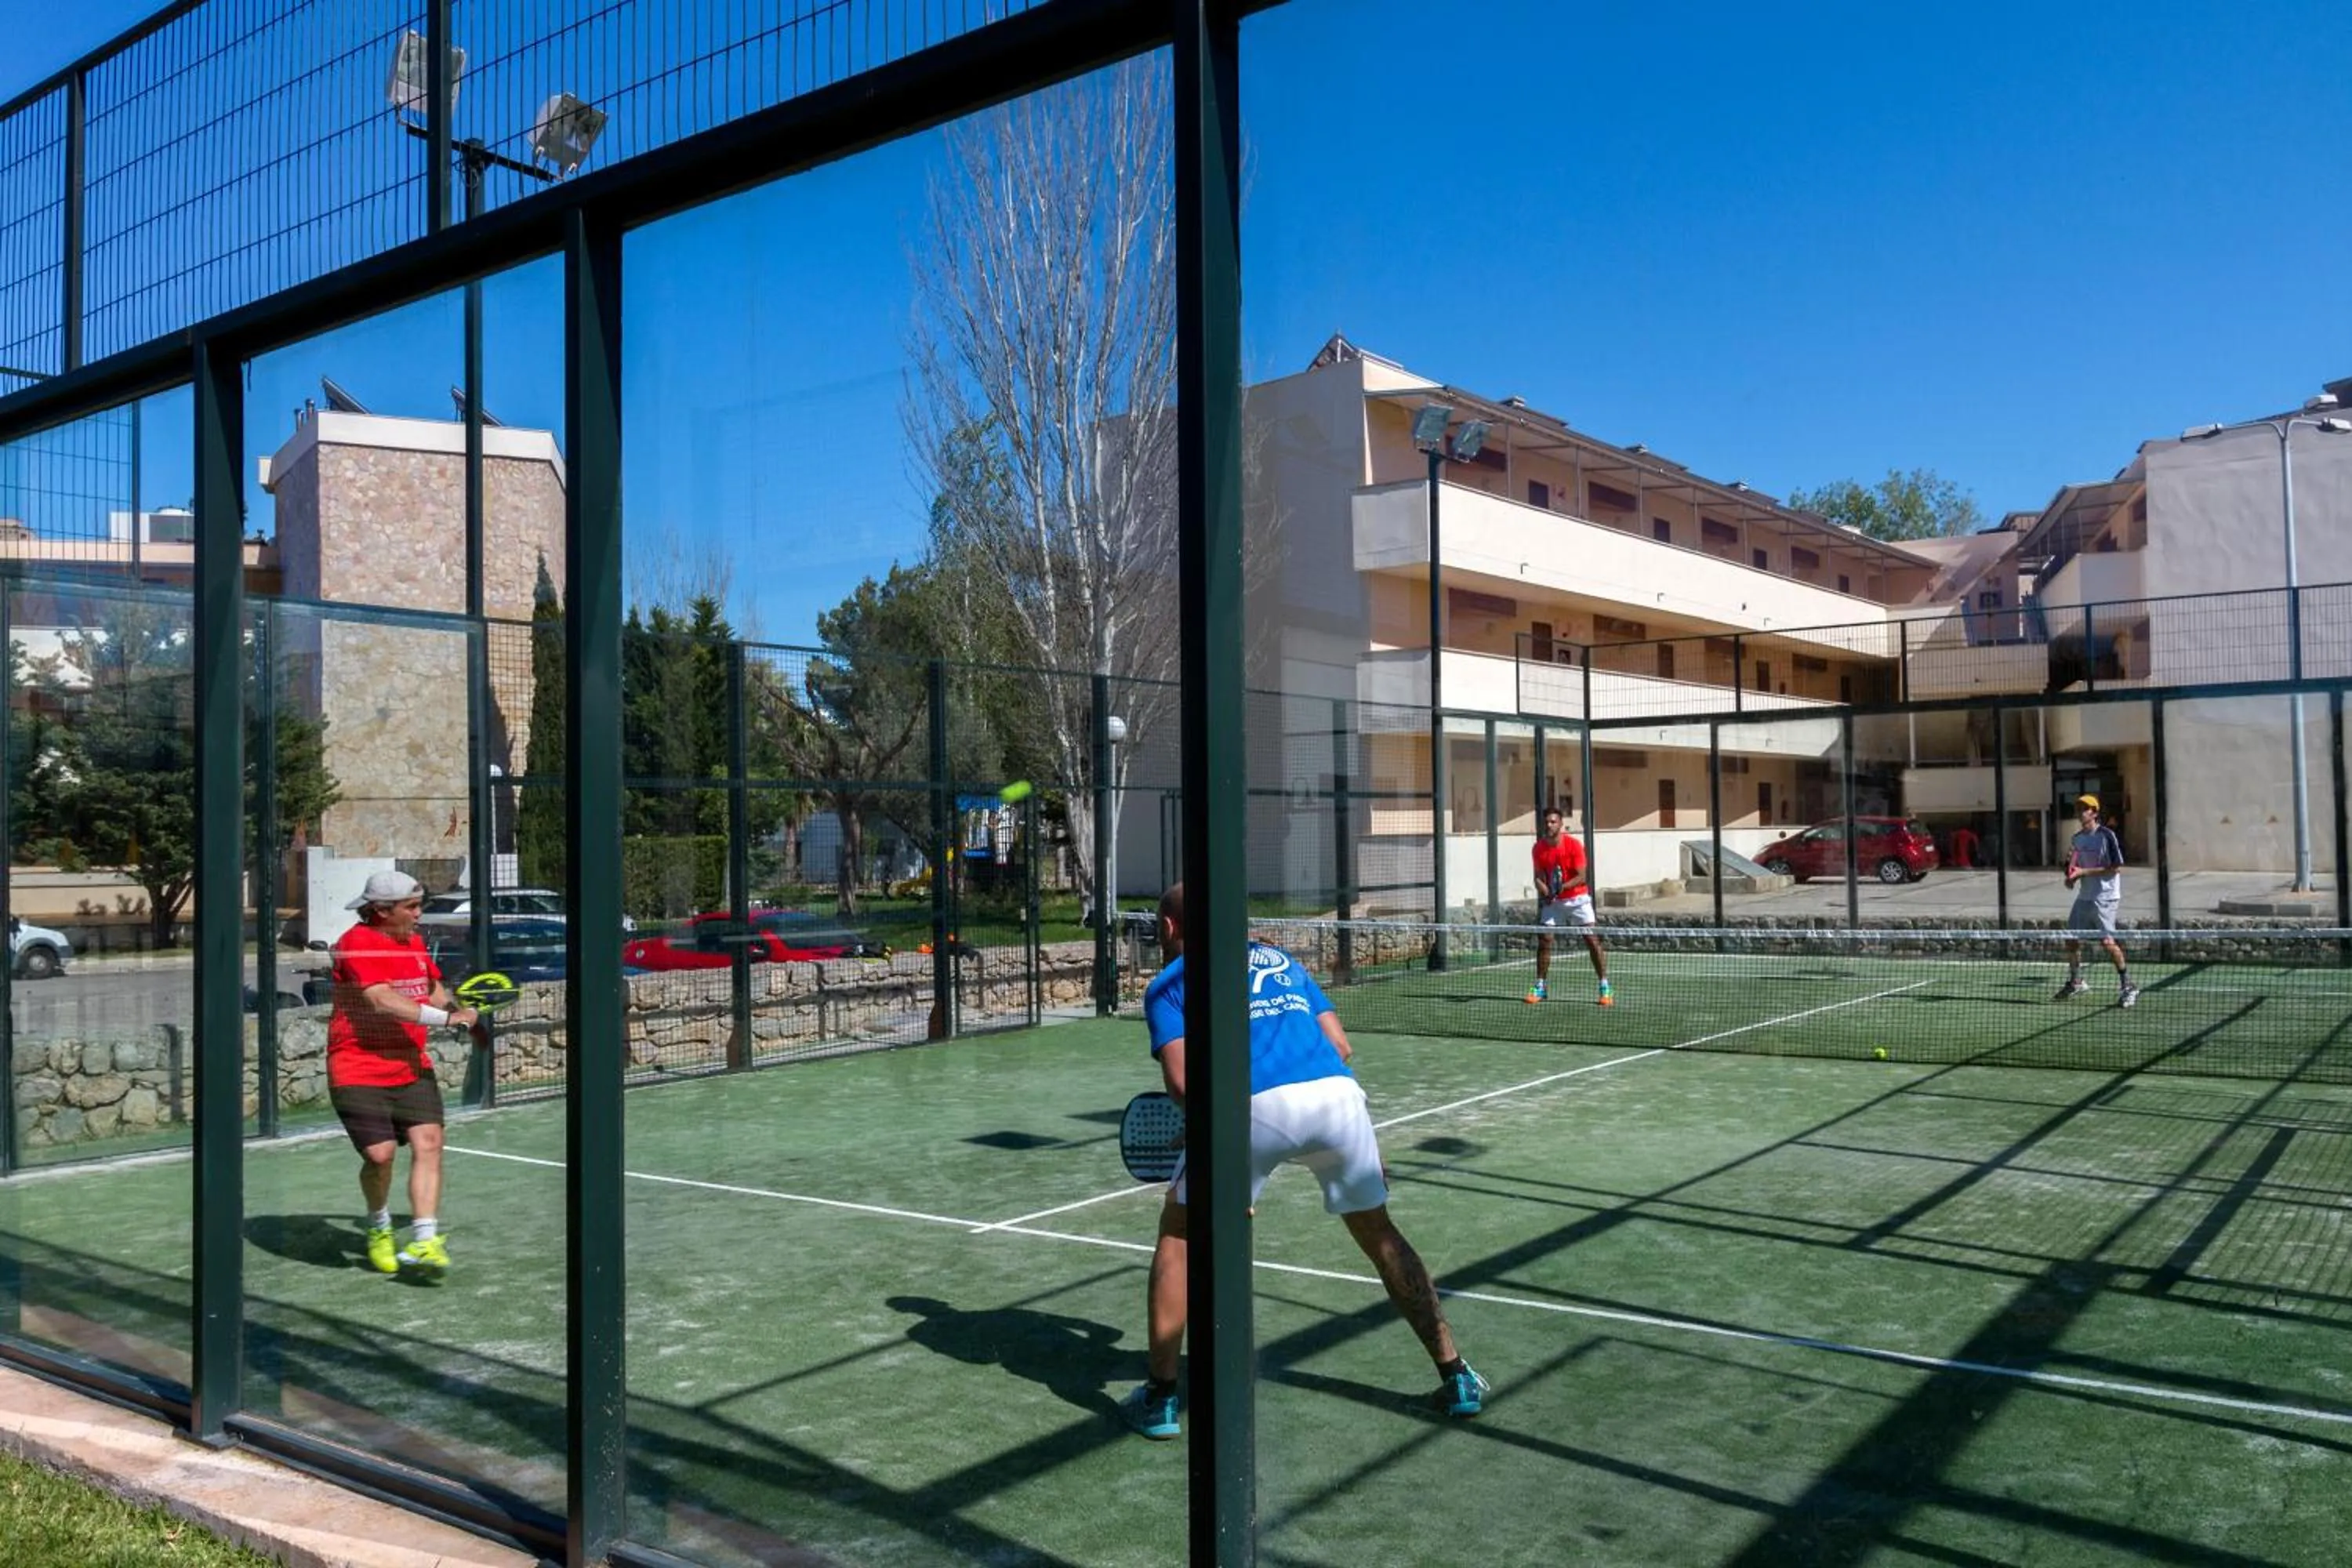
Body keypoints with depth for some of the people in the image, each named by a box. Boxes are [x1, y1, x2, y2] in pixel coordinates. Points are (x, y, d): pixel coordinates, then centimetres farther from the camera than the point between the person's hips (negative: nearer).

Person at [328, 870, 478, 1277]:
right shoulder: (357, 943, -13)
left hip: (412, 1067, 7)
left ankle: (425, 1240, -12)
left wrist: (457, 1009, 6)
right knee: (380, 1154, -11)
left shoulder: (415, 942, 13)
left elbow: (434, 989, 28)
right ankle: (379, 1227, 20)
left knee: (428, 1143, -10)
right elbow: (383, 1002, -25)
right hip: (359, 1071, -6)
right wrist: (443, 1018, -27)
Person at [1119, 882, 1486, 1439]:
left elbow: (1182, 1080, 1)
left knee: (1178, 1236, 18)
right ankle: (1457, 1380, 28)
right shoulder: (1282, 960, 30)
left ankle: (1158, 1400, 19)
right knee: (1380, 1234, 25)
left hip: (1256, 1106, -4)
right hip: (1337, 1093, 4)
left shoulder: (1169, 983, 17)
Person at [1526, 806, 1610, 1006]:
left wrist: (1562, 887, -31)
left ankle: (1605, 988, -4)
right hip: (1552, 901, 3)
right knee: (1543, 941, -1)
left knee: (1592, 941, -8)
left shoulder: (1574, 844, -14)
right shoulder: (1539, 848, -4)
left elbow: (1582, 877, -16)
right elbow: (1539, 877, -1)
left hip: (1577, 899, -3)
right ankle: (1541, 987, 11)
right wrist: (1545, 892, -21)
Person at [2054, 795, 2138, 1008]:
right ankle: (2075, 983, 24)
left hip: (2105, 897, -7)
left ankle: (2128, 987, -5)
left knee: (2107, 940, -15)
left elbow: (2116, 868, -15)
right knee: (2072, 939, 7)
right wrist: (2071, 877, -3)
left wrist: (2083, 872, -19)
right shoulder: (2077, 839, 10)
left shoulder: (2107, 836, -11)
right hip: (2084, 897, 7)